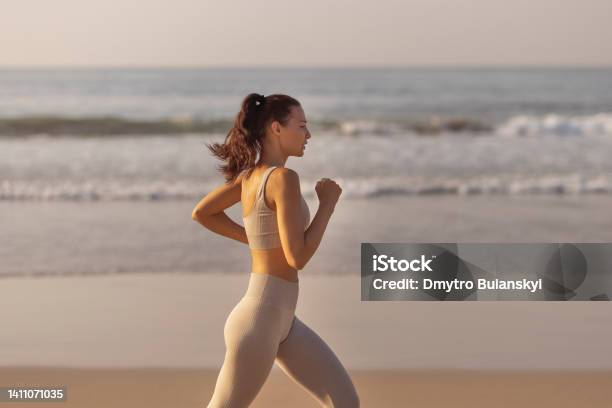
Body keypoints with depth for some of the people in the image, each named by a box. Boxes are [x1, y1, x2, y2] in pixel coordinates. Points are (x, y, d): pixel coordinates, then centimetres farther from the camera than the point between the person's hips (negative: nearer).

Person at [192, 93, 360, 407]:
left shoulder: (250, 174, 8)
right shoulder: (283, 178, -18)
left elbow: (201, 213, 20)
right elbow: (297, 258, -21)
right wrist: (328, 203, -9)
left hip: (279, 319, 10)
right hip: (259, 321, -10)